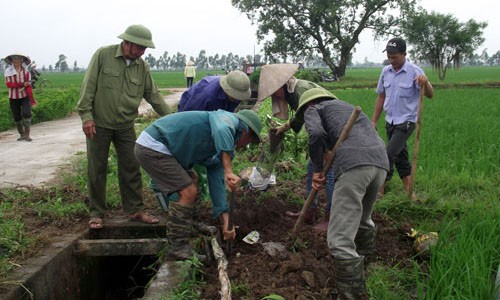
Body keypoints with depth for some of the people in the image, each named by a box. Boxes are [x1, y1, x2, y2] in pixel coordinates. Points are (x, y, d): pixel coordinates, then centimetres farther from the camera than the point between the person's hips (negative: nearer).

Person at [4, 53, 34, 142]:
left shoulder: (26, 71, 0)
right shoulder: (8, 71, 0)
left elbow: (29, 85, -7)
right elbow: (8, 84, -10)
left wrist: (31, 98, -19)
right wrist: (22, 84, -20)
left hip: (25, 97, -1)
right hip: (13, 98, 2)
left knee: (26, 113, -19)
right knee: (17, 117, 6)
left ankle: (27, 135, -16)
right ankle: (22, 135, 21)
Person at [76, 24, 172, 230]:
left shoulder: (142, 66, 2)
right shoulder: (103, 55, -10)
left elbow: (153, 95, 6)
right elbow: (88, 86, -10)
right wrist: (86, 116, -15)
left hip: (125, 126, 4)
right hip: (99, 124, -3)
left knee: (131, 169, 6)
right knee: (97, 170, 5)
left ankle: (135, 210, 17)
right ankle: (96, 213, 16)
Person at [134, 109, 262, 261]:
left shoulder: (220, 151, 18)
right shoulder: (228, 118, -7)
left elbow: (216, 184, 16)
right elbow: (221, 131, -33)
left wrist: (226, 222, 11)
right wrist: (228, 171, -38)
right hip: (152, 146, -11)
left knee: (192, 179, 26)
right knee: (188, 192, -11)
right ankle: (178, 248, 0)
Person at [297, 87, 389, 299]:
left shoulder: (312, 109, 17)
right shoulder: (345, 107, 39)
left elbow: (316, 133, -6)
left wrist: (317, 169, 4)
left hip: (353, 164, -8)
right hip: (380, 162, 8)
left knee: (340, 239, -5)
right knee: (362, 218, 32)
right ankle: (364, 261, 52)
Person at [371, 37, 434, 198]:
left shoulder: (414, 71, -12)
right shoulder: (386, 71, 4)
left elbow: (430, 95, -18)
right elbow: (381, 97, 12)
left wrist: (425, 82, -40)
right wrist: (374, 121, 12)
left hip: (406, 122, -6)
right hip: (390, 122, 6)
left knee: (389, 154, -12)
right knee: (400, 156, 12)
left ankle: (380, 190, -2)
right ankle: (408, 192, 22)